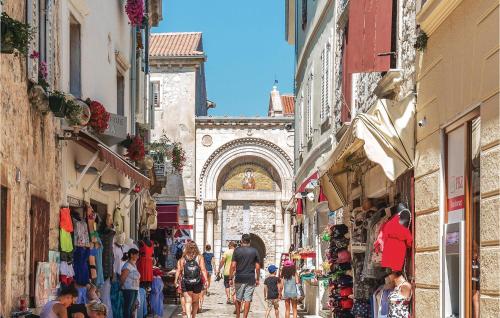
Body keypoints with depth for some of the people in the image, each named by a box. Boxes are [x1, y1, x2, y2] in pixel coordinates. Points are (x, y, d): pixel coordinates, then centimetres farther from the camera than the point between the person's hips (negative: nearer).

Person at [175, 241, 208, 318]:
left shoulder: (182, 259, 4)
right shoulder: (199, 258, 2)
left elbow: (178, 271, -2)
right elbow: (203, 270, -6)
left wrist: (176, 280, 1)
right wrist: (206, 280, -8)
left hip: (186, 283, 0)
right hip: (197, 282, 0)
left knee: (188, 301, 0)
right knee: (195, 301, 17)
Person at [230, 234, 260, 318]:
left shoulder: (237, 250, -3)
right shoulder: (254, 251, 1)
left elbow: (233, 266, -6)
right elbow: (257, 267, 2)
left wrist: (230, 278, 0)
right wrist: (257, 279, 11)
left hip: (239, 279, 0)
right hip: (250, 279, 0)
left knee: (238, 299, 13)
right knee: (247, 300, 1)